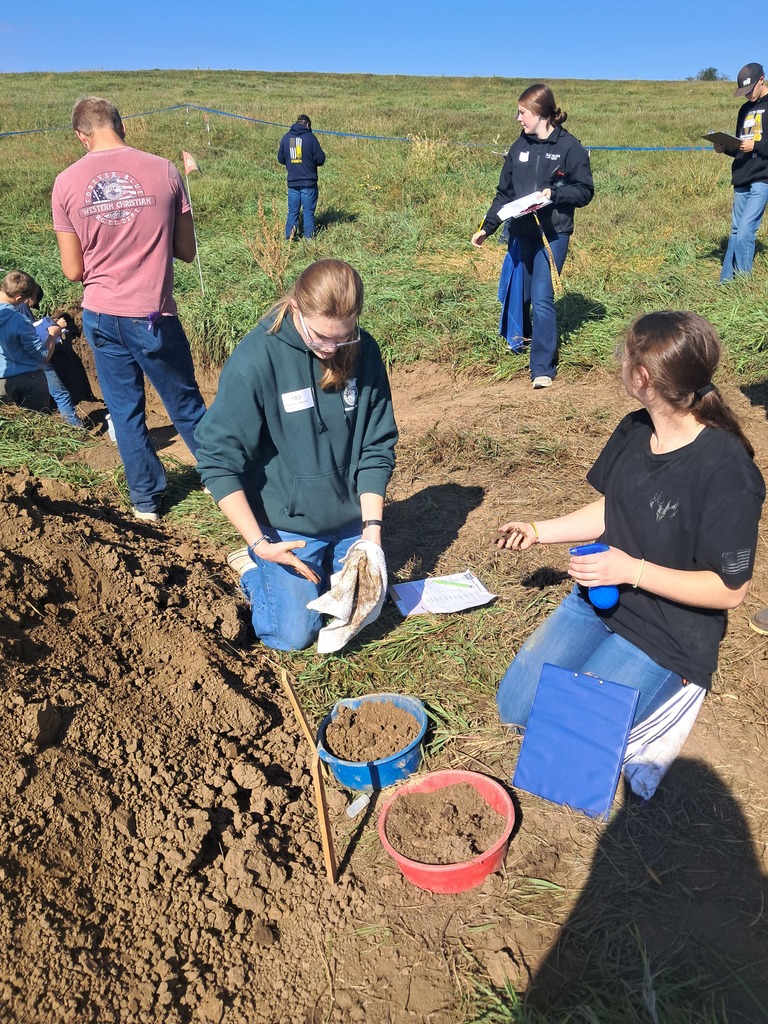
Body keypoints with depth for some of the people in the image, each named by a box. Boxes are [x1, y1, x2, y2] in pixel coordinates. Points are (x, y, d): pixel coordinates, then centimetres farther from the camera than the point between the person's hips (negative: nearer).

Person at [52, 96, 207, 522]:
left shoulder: (66, 183, -3)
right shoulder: (163, 170, -6)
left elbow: (73, 271, 0)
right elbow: (187, 250, 0)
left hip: (100, 315, 2)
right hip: (153, 317, -2)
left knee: (124, 410, 15)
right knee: (185, 406, 12)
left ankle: (145, 500, 25)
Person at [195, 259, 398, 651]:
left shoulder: (364, 353, -10)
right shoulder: (254, 361, -22)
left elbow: (377, 446, -4)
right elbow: (218, 461, -18)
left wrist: (372, 525, -12)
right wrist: (258, 541, -21)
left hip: (349, 519, 4)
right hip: (286, 526, -4)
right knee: (293, 635, 0)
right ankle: (254, 566, 26)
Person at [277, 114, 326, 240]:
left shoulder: (286, 137, 3)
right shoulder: (310, 137, -8)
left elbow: (280, 159, 10)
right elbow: (320, 159, -6)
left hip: (292, 182, 3)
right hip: (309, 182, -3)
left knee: (292, 211, 9)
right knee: (309, 211, 4)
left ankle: (289, 238, 8)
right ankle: (309, 237, 4)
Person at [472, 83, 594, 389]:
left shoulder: (569, 147, -3)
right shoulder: (519, 147, 11)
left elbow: (585, 191, -3)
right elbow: (504, 192, 16)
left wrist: (554, 194, -18)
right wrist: (487, 227, 11)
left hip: (553, 235, -5)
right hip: (520, 234, 5)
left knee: (542, 299, -12)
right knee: (517, 297, 10)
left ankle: (542, 368, -6)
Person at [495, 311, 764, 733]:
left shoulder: (728, 473, -25)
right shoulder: (634, 431, -4)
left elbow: (730, 590, -19)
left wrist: (631, 570, -25)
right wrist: (538, 531, 5)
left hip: (670, 633, -6)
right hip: (600, 598, 6)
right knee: (515, 705, -1)